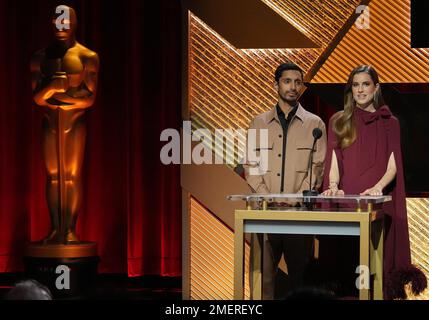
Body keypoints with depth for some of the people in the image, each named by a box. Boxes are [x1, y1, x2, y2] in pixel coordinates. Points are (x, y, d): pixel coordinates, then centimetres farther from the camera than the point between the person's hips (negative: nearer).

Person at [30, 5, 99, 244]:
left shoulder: (87, 57, 0)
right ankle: (55, 229, 4)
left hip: (75, 120, -3)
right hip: (50, 121, 3)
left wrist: (53, 94, -9)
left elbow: (89, 97, -7)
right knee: (53, 175, 1)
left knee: (72, 175, -4)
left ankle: (70, 230, -2)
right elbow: (37, 96, 2)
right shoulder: (41, 57, 9)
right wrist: (52, 87, -20)